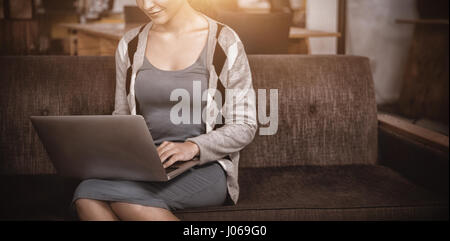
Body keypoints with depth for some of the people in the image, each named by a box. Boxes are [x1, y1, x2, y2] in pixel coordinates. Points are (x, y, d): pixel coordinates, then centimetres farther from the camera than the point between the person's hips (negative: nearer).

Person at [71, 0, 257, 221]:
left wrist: (193, 147, -21)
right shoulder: (130, 45, 11)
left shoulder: (224, 43, -3)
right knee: (86, 197, -29)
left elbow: (244, 127, -4)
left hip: (205, 166, -4)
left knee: (120, 195, -33)